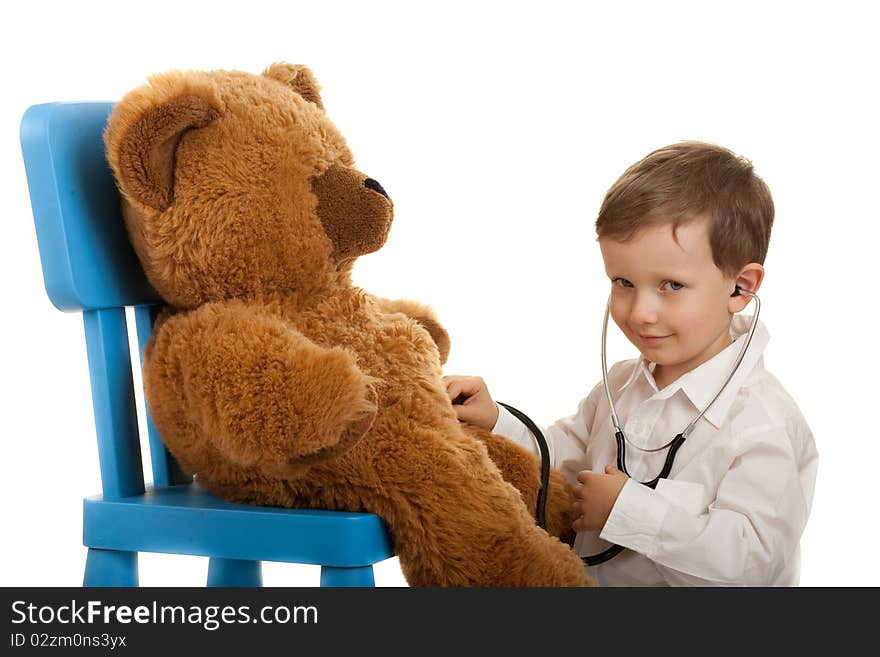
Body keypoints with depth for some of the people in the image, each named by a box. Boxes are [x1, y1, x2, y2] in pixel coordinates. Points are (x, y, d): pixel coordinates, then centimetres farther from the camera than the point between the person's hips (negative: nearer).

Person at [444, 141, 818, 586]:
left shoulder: (764, 424, -15)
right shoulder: (622, 383, 7)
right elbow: (562, 462, 14)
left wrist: (628, 509, -19)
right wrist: (497, 425, -3)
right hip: (587, 580, 5)